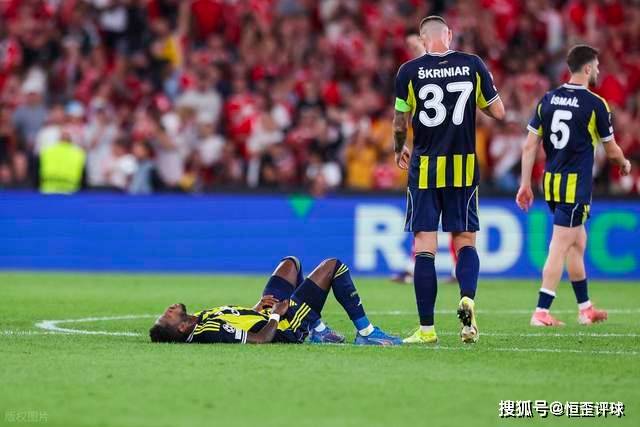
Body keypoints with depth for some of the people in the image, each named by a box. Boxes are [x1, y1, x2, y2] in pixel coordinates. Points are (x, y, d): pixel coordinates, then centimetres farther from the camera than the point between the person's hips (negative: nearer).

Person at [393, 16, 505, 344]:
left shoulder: (409, 71, -4)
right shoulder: (473, 65, -1)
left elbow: (400, 124, 2)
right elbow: (498, 113, 5)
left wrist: (399, 150, 22)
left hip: (424, 168, -1)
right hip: (463, 167, 1)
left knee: (424, 247, 1)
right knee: (465, 242, 12)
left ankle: (426, 328, -2)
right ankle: (467, 299, -15)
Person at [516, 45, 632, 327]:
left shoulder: (547, 100, 6)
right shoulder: (596, 105, -10)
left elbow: (529, 147, 4)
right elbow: (612, 150, 1)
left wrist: (525, 184, 9)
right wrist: (625, 164, 23)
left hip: (551, 181, 7)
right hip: (576, 184, -7)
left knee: (578, 242, 19)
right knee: (560, 248, -6)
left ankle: (585, 308, 26)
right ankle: (541, 312, -9)